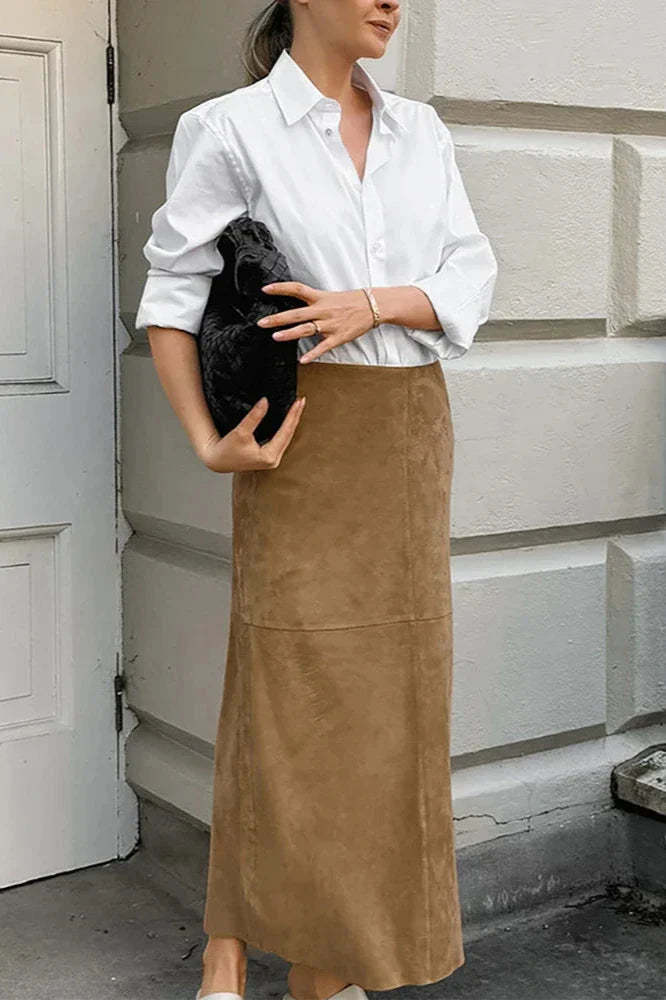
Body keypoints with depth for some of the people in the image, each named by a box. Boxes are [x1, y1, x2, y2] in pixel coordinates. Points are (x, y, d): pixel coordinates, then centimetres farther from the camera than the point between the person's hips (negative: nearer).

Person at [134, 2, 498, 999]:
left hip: (413, 433, 5)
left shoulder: (421, 131, 12)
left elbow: (471, 276, 4)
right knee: (285, 692, -7)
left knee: (382, 695, 5)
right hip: (308, 438, -5)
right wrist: (207, 442, -13)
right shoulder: (230, 129, -2)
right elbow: (172, 295, -3)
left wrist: (372, 302, -14)